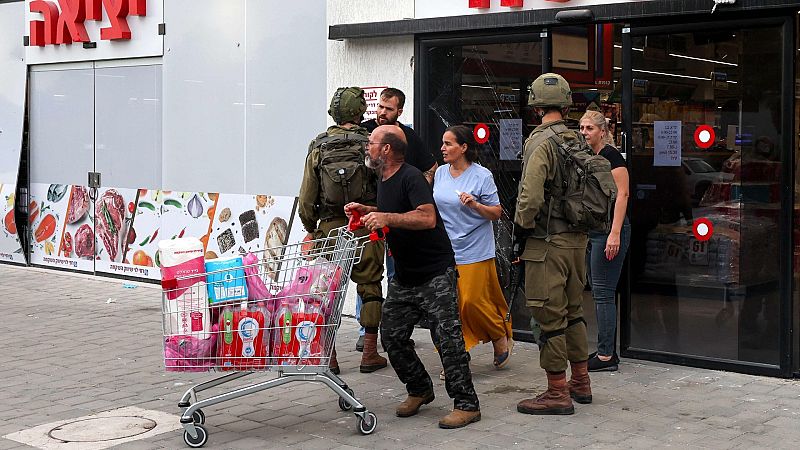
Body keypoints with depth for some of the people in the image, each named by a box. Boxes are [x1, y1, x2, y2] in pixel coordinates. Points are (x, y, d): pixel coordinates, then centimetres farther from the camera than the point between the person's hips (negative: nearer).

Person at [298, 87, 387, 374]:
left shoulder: (318, 148, 1)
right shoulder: (371, 144, -5)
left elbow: (306, 198, 3)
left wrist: (311, 229, 17)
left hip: (330, 229, 2)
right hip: (365, 228, -1)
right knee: (370, 287, 8)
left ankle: (328, 357, 8)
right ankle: (370, 355, 10)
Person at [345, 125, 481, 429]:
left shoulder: (411, 177, -16)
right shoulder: (383, 180, 13)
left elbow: (427, 218, -30)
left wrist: (387, 217, -35)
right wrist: (366, 211, 15)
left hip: (435, 274, -9)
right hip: (404, 276, 9)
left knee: (448, 337, -11)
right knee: (391, 336, 6)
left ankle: (466, 405, -4)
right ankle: (419, 390, 24)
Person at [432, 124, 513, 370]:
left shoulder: (482, 175, -8)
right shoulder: (440, 173, 7)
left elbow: (497, 212, -6)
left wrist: (475, 205, -23)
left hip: (474, 251, -5)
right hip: (445, 251, 5)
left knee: (473, 301, -6)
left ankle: (501, 339, 20)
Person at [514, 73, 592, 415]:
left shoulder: (541, 142, -15)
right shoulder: (577, 141, 8)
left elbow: (530, 197, -23)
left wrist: (522, 224, -7)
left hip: (548, 244, -8)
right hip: (577, 239, 8)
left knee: (550, 319, -1)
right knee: (573, 312, 18)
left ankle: (557, 394, 5)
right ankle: (580, 383, 28)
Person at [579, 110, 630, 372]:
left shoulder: (611, 155, -10)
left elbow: (622, 194, -16)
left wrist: (615, 233, -23)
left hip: (609, 230, -9)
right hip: (592, 230, 9)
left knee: (603, 293, -7)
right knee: (600, 293, 11)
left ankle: (606, 356, -3)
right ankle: (607, 352, 17)